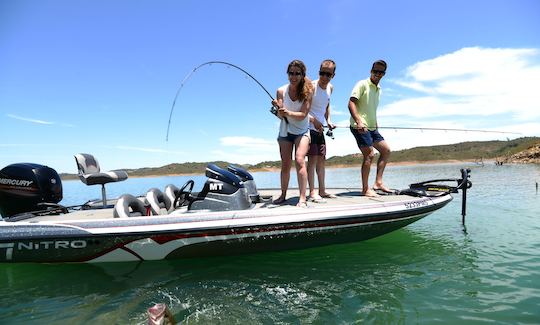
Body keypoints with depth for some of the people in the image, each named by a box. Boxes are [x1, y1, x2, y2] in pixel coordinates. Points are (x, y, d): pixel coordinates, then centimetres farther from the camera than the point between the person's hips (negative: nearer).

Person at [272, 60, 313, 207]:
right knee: (285, 165, 7)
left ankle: (302, 199, -19)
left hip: (302, 131, -3)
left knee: (299, 160, -20)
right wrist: (278, 109, -34)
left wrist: (288, 113, -37)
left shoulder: (307, 91, -13)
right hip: (285, 131, 3)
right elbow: (280, 116, -12)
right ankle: (283, 195, 23)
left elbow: (303, 115, -19)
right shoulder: (281, 91, -8)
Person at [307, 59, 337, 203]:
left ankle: (322, 191, 18)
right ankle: (312, 192, -9)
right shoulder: (311, 86, -15)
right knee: (313, 158, -12)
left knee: (321, 158, 10)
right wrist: (314, 120, -27)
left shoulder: (330, 88, 8)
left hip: (320, 128, 8)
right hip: (309, 127, -8)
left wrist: (328, 120, 9)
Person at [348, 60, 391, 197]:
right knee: (369, 155, -14)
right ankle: (365, 189, -5)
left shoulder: (378, 89, 18)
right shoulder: (362, 84, -6)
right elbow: (351, 103, -18)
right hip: (360, 127, -9)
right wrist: (358, 121, -29)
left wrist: (376, 124, 22)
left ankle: (378, 182, 14)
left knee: (386, 150, 10)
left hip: (372, 128, 9)